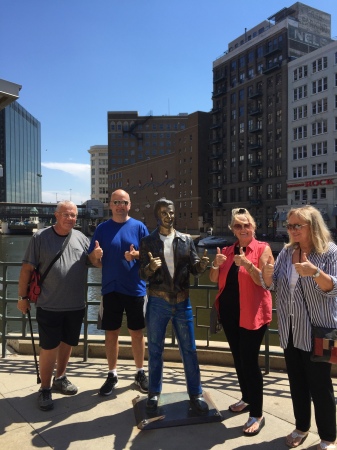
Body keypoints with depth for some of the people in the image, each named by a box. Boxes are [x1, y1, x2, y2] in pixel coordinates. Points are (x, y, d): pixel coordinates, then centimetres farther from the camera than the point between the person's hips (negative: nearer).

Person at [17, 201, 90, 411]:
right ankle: (45, 389, 23)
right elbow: (27, 269, -3)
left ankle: (60, 378, 39)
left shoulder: (82, 238, 3)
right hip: (49, 305, -4)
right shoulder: (40, 237, -6)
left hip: (76, 305, 4)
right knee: (49, 347, 4)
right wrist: (23, 296, -3)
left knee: (67, 343, 18)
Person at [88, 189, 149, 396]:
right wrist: (96, 255, -20)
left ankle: (140, 373, 27)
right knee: (112, 333, 10)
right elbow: (96, 263, 3)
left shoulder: (139, 227, -1)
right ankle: (112, 375, 26)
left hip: (135, 289, -1)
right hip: (111, 289, 1)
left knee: (137, 333, 10)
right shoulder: (102, 228, 2)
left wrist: (136, 255, -21)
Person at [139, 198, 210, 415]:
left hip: (182, 302, 1)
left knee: (189, 349, 8)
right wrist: (151, 267, -28)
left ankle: (195, 393, 24)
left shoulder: (186, 240, 4)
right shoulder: (148, 242, -1)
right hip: (158, 302, -1)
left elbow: (194, 268, 1)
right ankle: (154, 392, 29)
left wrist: (202, 264, -22)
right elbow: (143, 275, -6)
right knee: (155, 349, 12)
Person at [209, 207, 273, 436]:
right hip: (229, 311, 6)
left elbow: (265, 281, -15)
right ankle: (247, 398, 37)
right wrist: (216, 265, -14)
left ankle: (257, 415, 10)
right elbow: (214, 279, 6)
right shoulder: (227, 250, 8)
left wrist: (248, 264, -29)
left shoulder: (262, 248, -8)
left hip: (252, 313, -6)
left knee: (250, 361, -4)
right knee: (238, 359, 17)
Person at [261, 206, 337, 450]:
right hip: (290, 331, 5)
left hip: (317, 331, -5)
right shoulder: (286, 252, 4)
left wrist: (315, 272, -36)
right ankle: (301, 427, 38)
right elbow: (271, 285, 5)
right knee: (297, 382, 18)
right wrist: (267, 273, -18)